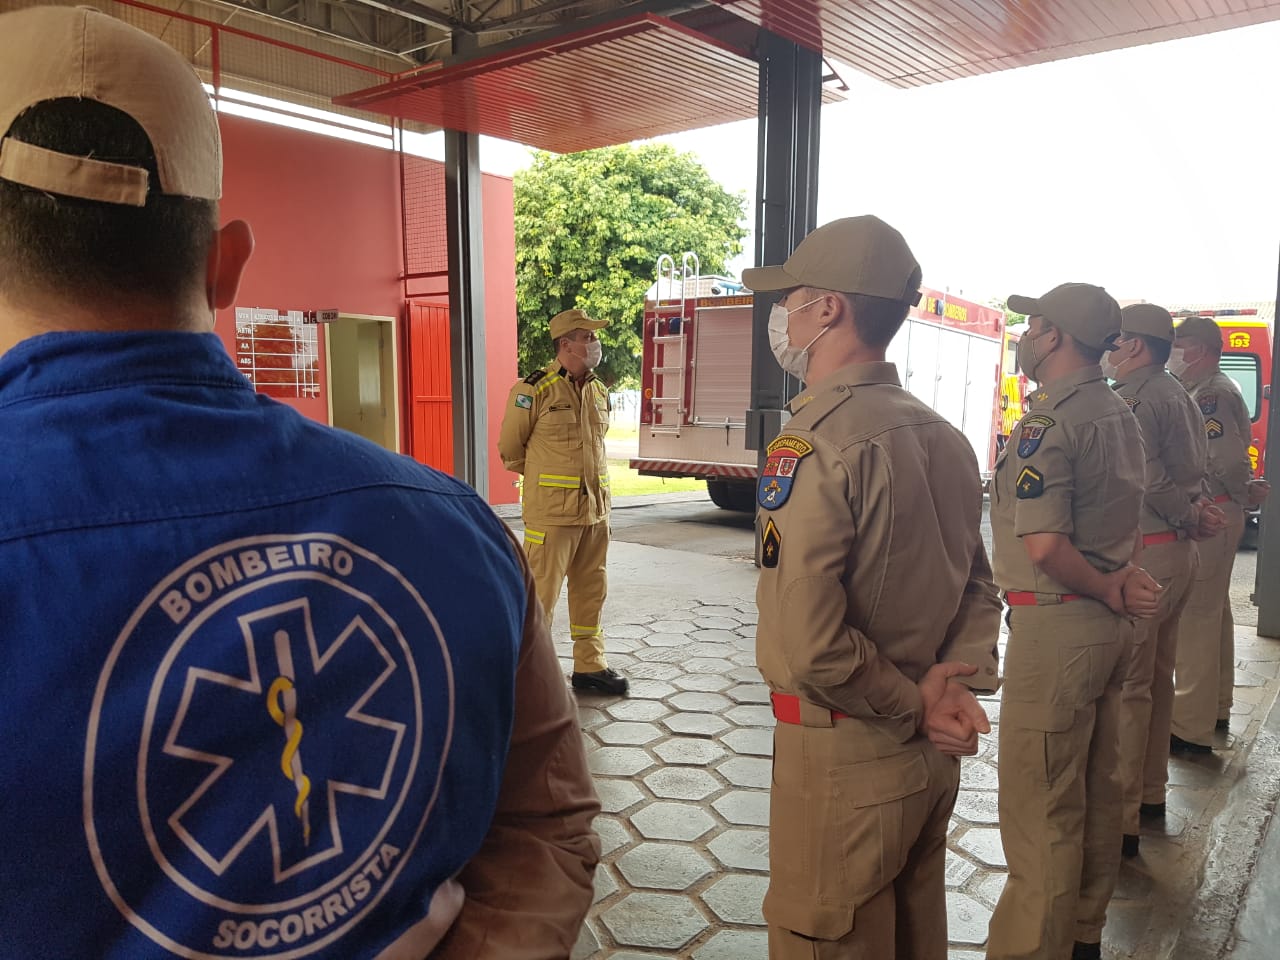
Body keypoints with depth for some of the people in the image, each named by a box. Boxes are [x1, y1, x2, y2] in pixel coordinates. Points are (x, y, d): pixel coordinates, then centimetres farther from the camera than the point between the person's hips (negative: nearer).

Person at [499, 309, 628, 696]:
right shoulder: (534, 390, -11)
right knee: (541, 594, -1)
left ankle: (589, 666, 25)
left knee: (591, 591, 13)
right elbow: (510, 447, 0)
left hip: (595, 508, 7)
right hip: (551, 512, -6)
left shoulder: (599, 391, 10)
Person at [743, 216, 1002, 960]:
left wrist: (915, 709, -15)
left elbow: (810, 641, -28)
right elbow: (978, 586, 8)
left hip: (844, 756, -8)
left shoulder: (815, 445, -21)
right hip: (931, 755, 8)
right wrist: (960, 683, -6)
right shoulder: (944, 437, 5)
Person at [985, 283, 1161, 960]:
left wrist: (1109, 592, -11)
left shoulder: (1050, 421, -17)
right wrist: (1117, 586, 2)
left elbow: (1044, 545, -26)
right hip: (1111, 624, 10)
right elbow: (1115, 520, 16)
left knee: (1040, 809, 0)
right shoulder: (1120, 415, 12)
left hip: (1055, 625, -9)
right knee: (1095, 795, 19)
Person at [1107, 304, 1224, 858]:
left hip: (1143, 555, -10)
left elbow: (1148, 480, -17)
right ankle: (1150, 794, 29)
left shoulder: (1132, 400, -15)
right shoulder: (1180, 396, 16)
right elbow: (1192, 472, 14)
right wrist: (1194, 515, 1)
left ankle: (1120, 818, -2)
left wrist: (1189, 517, -3)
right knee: (1157, 678, 17)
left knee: (1126, 686, -7)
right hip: (1179, 551, 10)